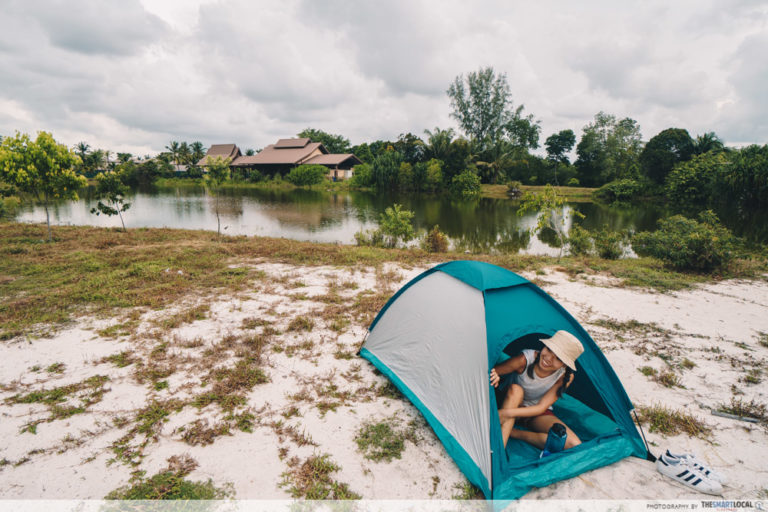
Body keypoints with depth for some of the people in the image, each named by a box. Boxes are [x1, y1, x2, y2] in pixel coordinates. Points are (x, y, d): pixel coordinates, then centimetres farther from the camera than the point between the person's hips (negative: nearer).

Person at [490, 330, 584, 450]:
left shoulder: (566, 376, -21)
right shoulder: (525, 359, -28)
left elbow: (541, 408, -24)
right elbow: (491, 371, -23)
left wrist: (508, 413, -39)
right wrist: (494, 378, -50)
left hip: (536, 413, 2)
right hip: (510, 403, -2)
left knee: (574, 445, -22)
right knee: (515, 389, -38)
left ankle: (515, 433, -15)